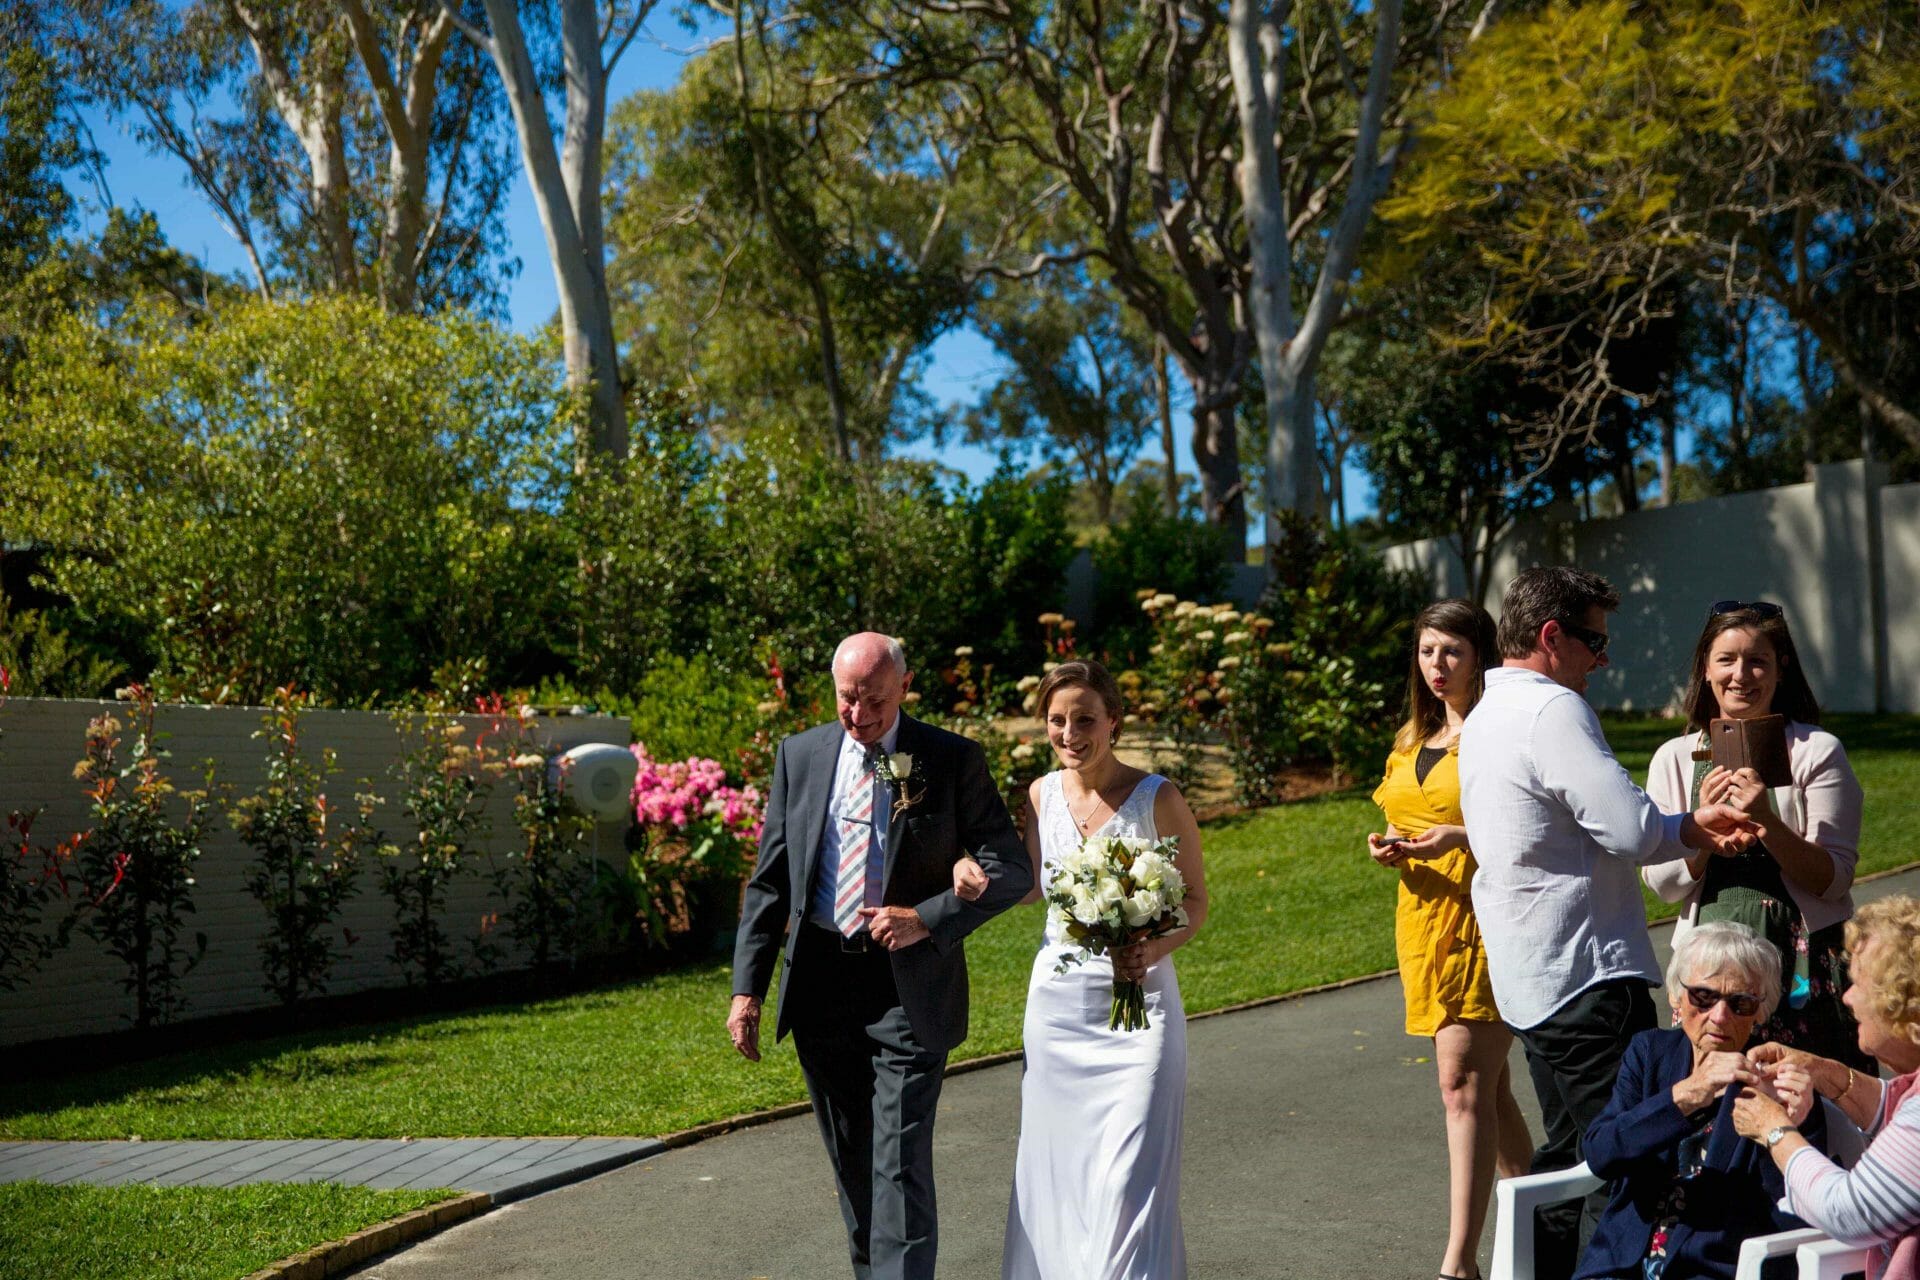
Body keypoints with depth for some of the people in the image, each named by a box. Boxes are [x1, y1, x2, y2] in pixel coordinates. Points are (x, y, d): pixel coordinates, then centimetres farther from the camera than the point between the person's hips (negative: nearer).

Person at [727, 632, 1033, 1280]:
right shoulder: (799, 755, 5)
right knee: (851, 1163, 16)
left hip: (908, 988, -4)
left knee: (900, 1166, -7)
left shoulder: (953, 760, -4)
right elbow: (769, 879, 8)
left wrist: (928, 918, -16)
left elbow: (1011, 871, -3)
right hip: (819, 984, 4)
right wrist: (747, 987, 1)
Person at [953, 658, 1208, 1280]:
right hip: (1058, 1000, 4)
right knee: (1054, 1169, 11)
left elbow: (1196, 902, -1)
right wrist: (981, 877, -3)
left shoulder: (1157, 798, -9)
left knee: (1130, 1177, -5)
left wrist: (1155, 949, -20)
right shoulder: (1042, 794, 3)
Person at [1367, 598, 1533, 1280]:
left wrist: (1460, 837, -23)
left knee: (1464, 1083, -12)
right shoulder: (1413, 739, 17)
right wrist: (1389, 845, 5)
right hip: (1423, 917, 8)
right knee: (1488, 1084, 15)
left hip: (1483, 919, -8)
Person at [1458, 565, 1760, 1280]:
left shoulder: (1485, 715, 16)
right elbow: (1634, 830, -22)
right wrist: (1697, 831, -1)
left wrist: (1689, 826, 9)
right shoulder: (1553, 710, -16)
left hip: (1529, 978, 10)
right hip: (1587, 975, -10)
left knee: (1567, 1153, 18)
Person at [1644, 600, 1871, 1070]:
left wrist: (1767, 822, -20)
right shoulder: (1674, 758, 6)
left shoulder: (1817, 751, -1)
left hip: (1805, 953, -2)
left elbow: (1834, 880, -5)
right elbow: (1662, 883, 2)